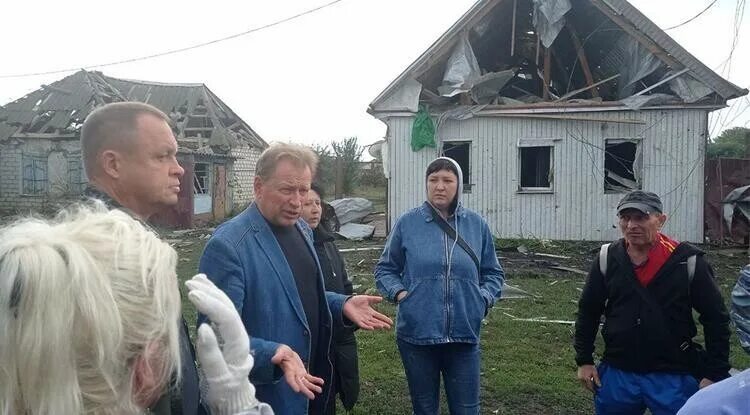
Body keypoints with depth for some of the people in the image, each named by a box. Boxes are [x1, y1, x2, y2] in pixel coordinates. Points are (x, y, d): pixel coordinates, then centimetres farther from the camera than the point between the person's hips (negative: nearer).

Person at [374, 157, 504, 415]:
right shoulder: (407, 223, -2)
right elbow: (385, 269, 8)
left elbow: (493, 273, 13)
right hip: (416, 335, -1)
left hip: (464, 335, 1)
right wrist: (399, 292, -10)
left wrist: (484, 298, -5)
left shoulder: (477, 225, 3)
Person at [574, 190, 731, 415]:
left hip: (674, 379, -2)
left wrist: (715, 375, -3)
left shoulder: (687, 261, -10)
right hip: (616, 374, 3)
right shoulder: (608, 259, -3)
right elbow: (588, 311, 7)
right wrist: (584, 360, 6)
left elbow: (716, 319, -3)